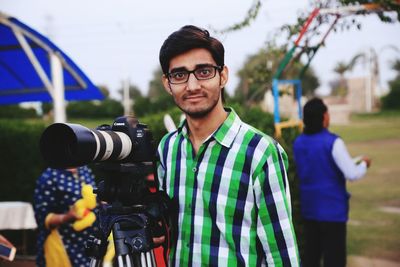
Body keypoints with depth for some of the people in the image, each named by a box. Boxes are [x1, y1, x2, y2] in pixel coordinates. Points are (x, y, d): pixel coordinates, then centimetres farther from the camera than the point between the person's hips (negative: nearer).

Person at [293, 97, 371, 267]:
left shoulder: (298, 143, 3)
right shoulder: (333, 142, -17)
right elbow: (352, 174, -17)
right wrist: (364, 164, 1)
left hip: (309, 208, 6)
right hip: (332, 208, -6)